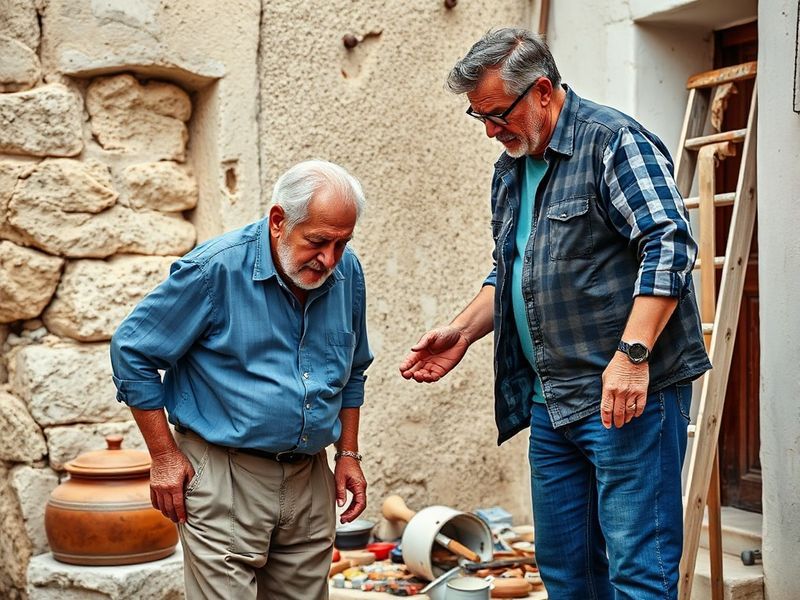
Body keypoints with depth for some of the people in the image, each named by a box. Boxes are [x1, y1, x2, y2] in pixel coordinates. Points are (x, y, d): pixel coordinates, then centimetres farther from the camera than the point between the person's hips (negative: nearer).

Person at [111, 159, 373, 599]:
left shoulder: (347, 272, 2)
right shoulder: (216, 268, -15)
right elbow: (132, 350, -7)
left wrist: (348, 454, 12)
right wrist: (163, 456, -8)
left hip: (310, 478, 5)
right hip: (224, 477, -5)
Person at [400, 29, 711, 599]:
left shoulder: (612, 141, -9)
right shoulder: (510, 171, 17)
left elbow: (670, 246, -18)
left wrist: (631, 354, -25)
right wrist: (462, 331, 11)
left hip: (628, 391, -8)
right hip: (551, 401, 9)